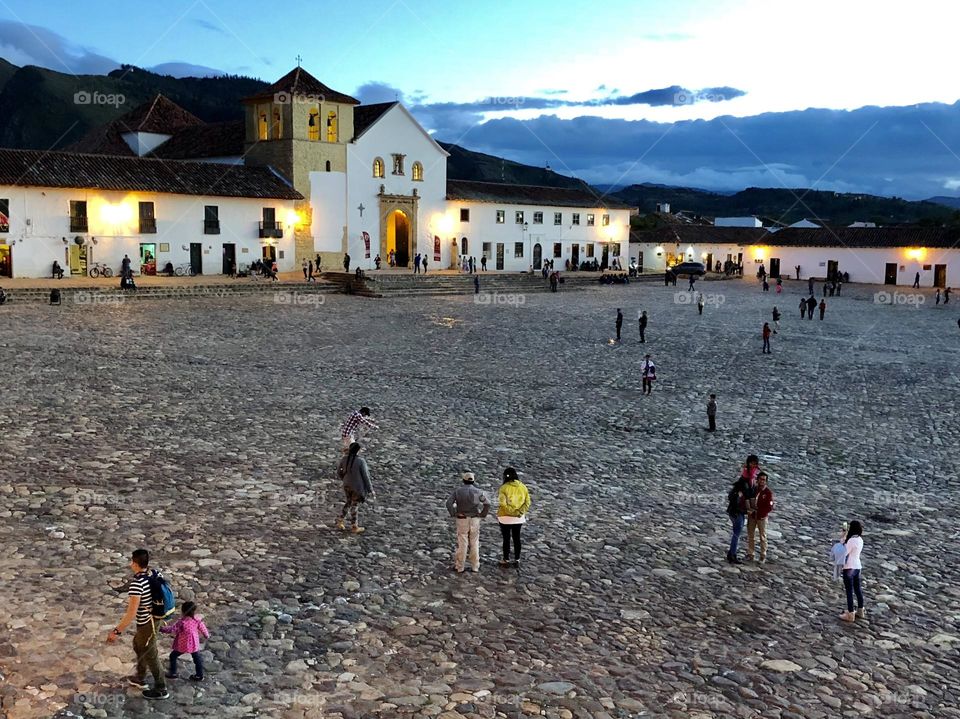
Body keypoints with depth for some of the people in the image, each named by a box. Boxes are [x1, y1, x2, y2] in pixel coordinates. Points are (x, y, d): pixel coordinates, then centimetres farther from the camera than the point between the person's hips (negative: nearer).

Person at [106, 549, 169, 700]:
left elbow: (131, 613, -31)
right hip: (153, 618, 8)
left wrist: (117, 631, -23)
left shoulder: (136, 583, -31)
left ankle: (161, 690, 27)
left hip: (146, 624, -8)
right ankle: (140, 679, 47)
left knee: (150, 656, 11)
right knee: (138, 646, 29)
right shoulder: (155, 574, -7)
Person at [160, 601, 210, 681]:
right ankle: (199, 675, 26)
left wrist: (161, 629, -9)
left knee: (173, 656, 19)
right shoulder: (198, 620, -11)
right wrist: (207, 636, 20)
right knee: (197, 658, 19)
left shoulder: (181, 622, -26)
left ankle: (173, 673, 28)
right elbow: (203, 629, 1)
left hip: (182, 645, -4)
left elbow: (171, 629, -22)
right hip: (194, 645, 4)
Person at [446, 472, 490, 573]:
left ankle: (459, 567, 7)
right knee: (474, 544, 9)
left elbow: (449, 503, -13)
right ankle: (475, 566, 13)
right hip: (475, 519, 1)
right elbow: (487, 503, -9)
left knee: (462, 544, 4)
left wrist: (454, 514, -4)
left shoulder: (457, 491, -3)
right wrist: (482, 514, 0)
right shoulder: (477, 491, -2)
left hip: (462, 519, -1)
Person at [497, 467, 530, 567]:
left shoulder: (504, 488, -16)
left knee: (506, 539, 8)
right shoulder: (522, 487, -2)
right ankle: (517, 560, 22)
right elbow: (527, 502, -5)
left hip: (506, 518, -4)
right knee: (517, 538, 15)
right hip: (519, 518, 4)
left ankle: (506, 560, 17)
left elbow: (502, 503, -24)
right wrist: (520, 512, -8)